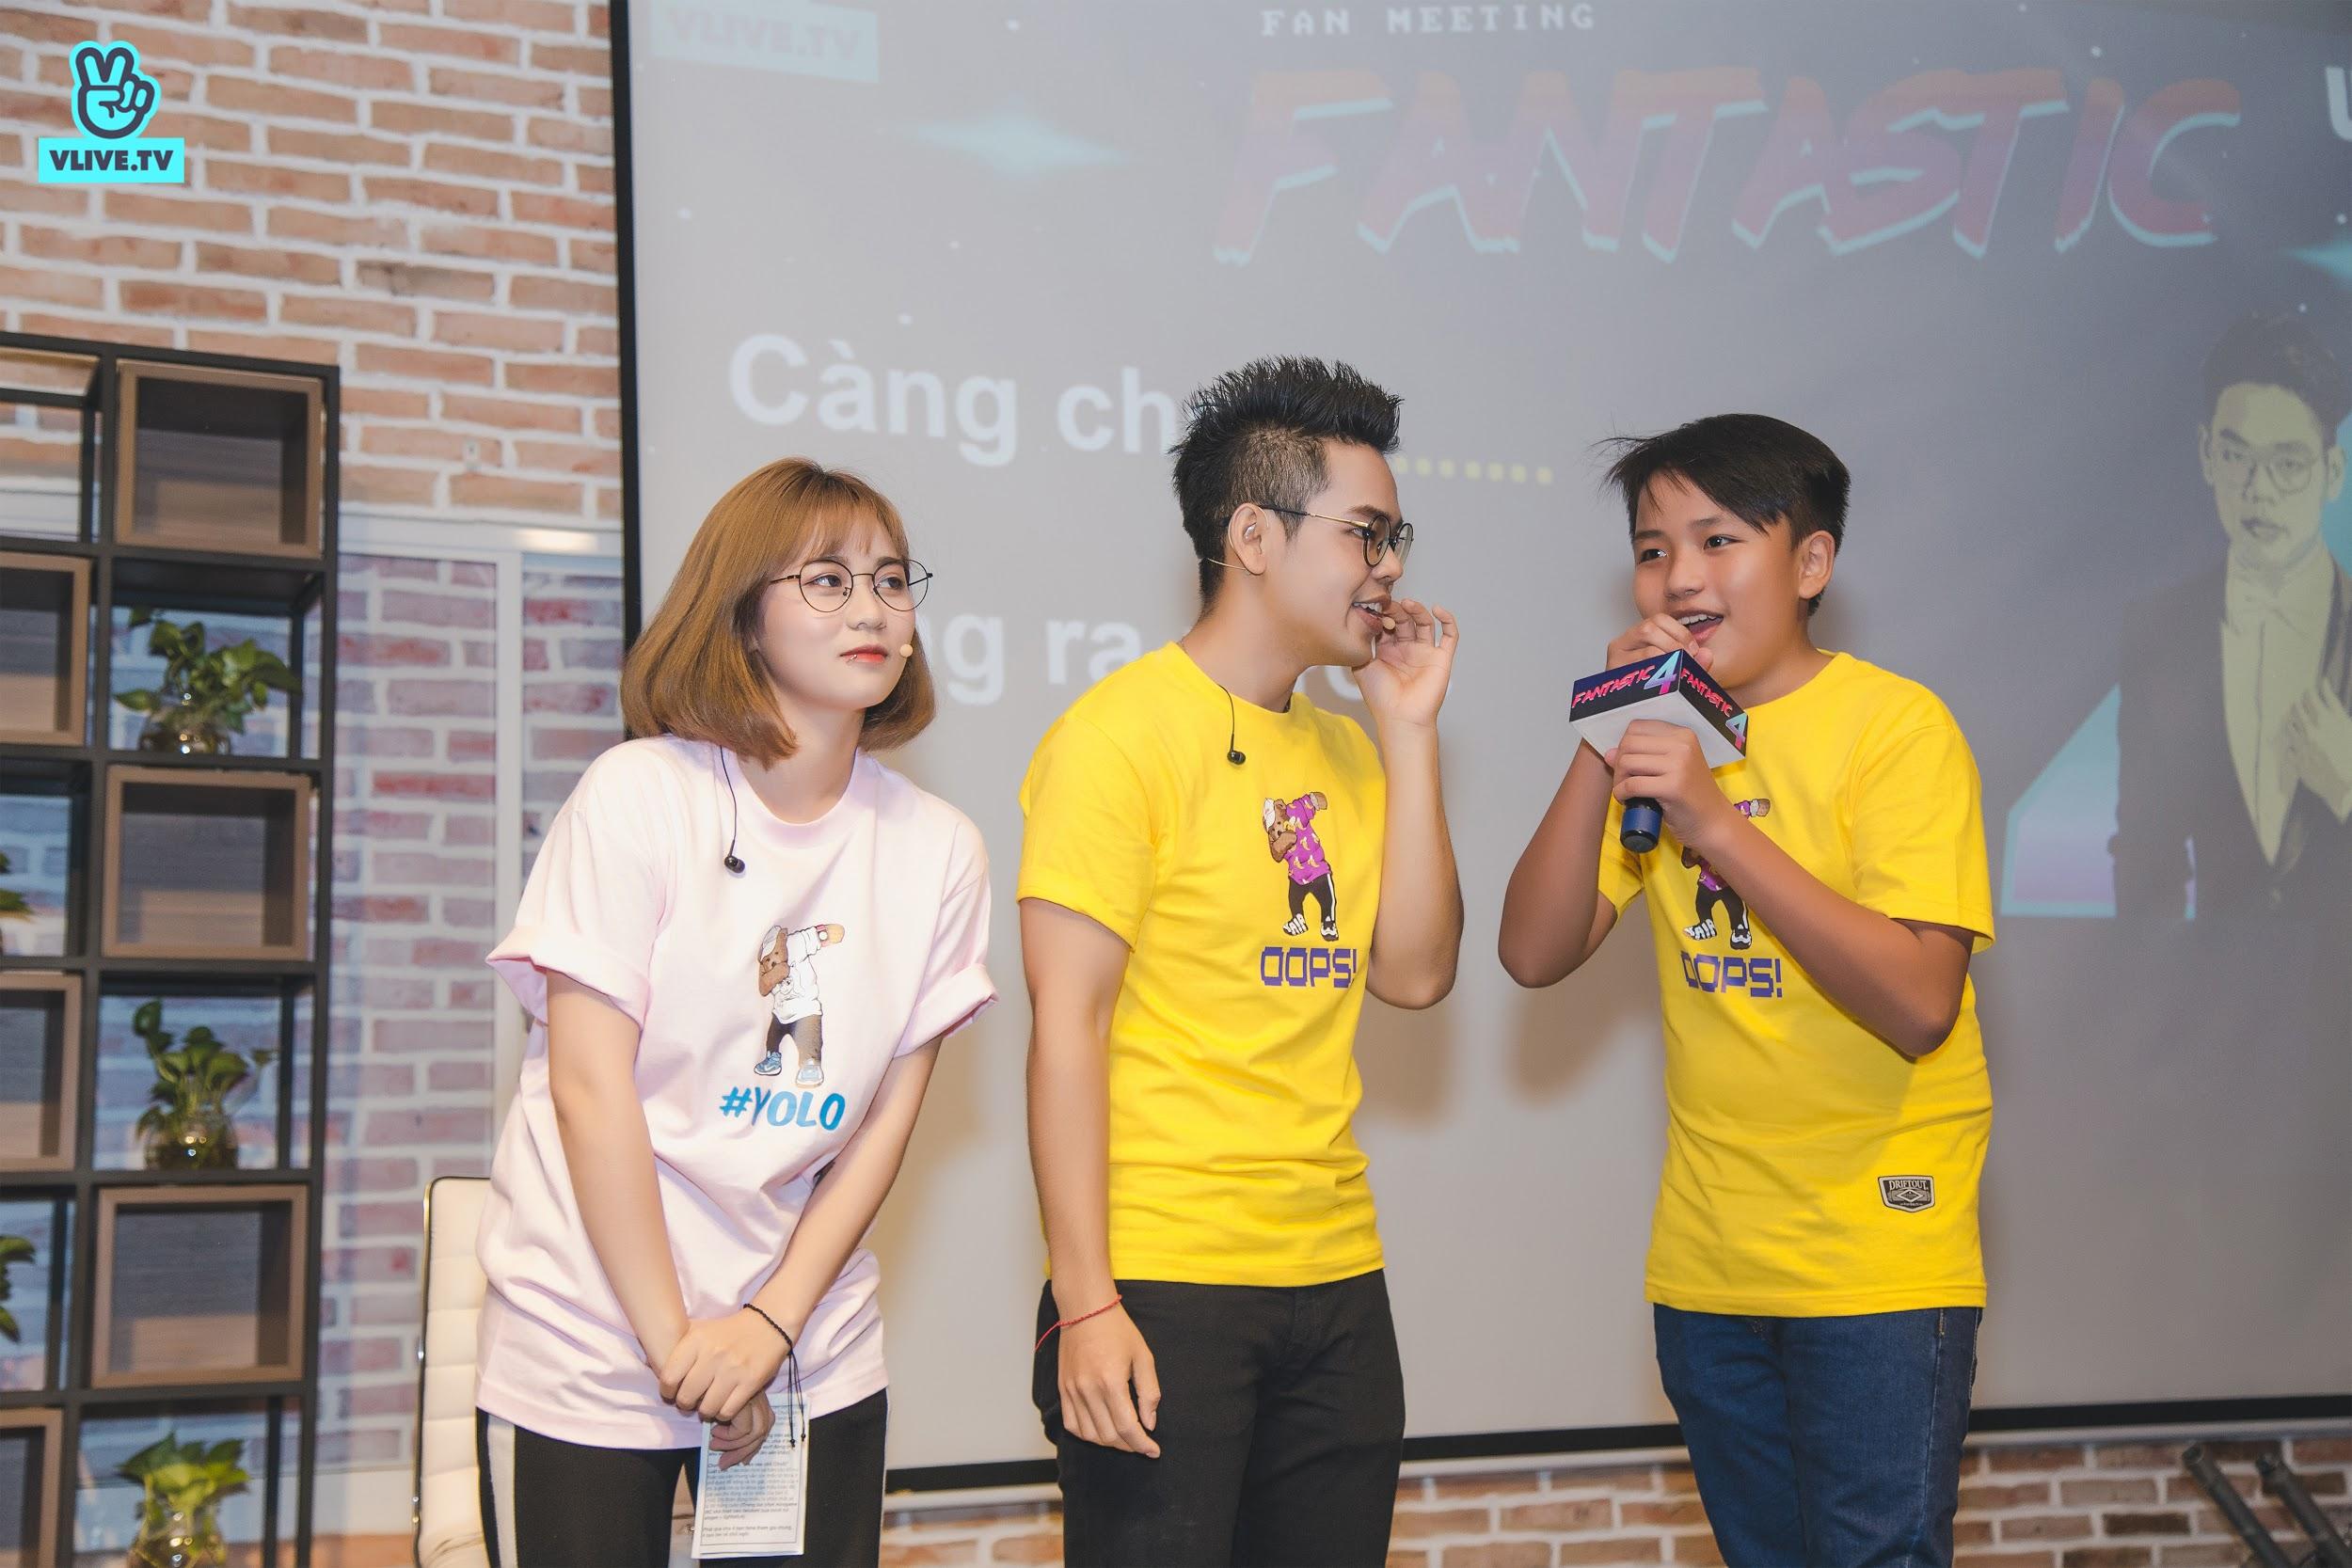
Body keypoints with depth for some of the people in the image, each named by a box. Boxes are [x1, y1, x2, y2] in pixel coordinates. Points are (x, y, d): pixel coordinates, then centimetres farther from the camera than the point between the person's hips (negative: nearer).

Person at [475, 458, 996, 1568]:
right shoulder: (639, 793, -9)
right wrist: (675, 1346, -12)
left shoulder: (938, 849, 1)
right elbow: (591, 1089, -11)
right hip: (593, 1346, -3)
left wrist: (772, 1323, -9)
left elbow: (886, 1119, 1)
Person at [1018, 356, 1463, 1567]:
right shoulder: (1122, 733, -8)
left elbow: (1415, 973, 5)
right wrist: (1087, 1304, -18)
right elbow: (1067, 1025, -13)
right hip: (1160, 1286, -7)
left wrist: (1408, 732, 3)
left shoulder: (1342, 749, 14)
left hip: (1337, 1285, 7)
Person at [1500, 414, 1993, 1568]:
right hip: (1709, 1263, 6)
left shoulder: (1894, 724, -11)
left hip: (1876, 1256, -6)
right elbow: (1535, 954, -3)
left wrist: (1717, 822, -25)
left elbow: (1919, 1004, -21)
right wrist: (1602, 747, -13)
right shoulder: (1665, 736, 6)